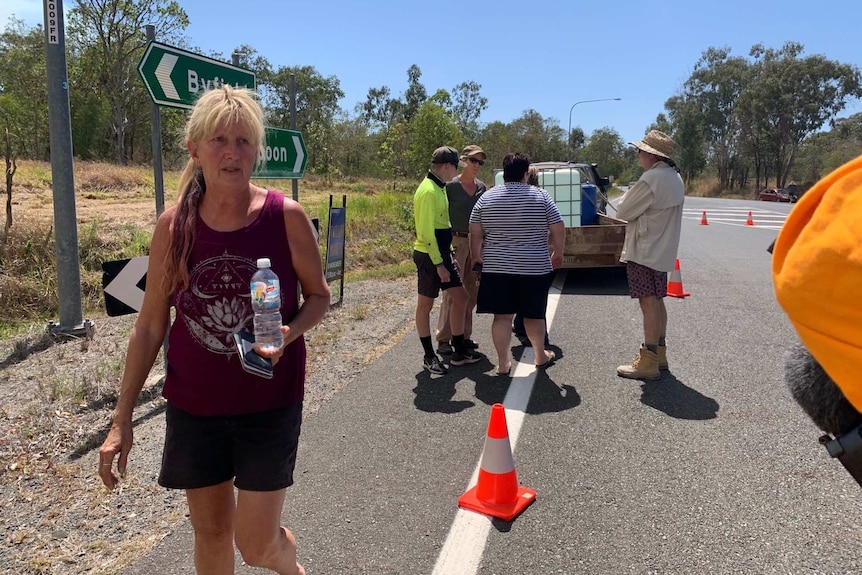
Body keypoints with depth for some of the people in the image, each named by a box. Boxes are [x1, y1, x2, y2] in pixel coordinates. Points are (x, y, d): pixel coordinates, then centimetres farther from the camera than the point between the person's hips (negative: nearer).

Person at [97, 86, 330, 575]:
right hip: (194, 405, 3)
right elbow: (150, 325, 1)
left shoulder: (286, 216, -11)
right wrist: (122, 418, 2)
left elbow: (319, 296, 0)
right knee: (211, 533, 16)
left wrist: (289, 334, -22)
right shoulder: (173, 225, -5)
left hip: (270, 402, -2)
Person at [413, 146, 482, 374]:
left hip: (441, 254, 10)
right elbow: (427, 232, -21)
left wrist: (448, 255, 19)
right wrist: (438, 263, -20)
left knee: (460, 297, 10)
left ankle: (459, 351, 19)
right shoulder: (428, 191, -18)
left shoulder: (439, 188, 13)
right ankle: (429, 357, 16)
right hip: (429, 256, -10)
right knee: (425, 305, 4)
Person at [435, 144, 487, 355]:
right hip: (456, 241, -6)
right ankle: (443, 339, 0)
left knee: (471, 292, 9)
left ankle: (464, 335, 19)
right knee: (452, 292, -7)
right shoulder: (451, 186, -8)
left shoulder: (481, 187, 10)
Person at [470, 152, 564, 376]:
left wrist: (477, 255, 17)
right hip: (534, 268, -1)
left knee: (502, 315, 6)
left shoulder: (487, 197, 1)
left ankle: (503, 362, 9)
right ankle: (541, 355, 28)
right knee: (534, 315, 12)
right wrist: (558, 253, 14)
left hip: (497, 267, 1)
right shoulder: (541, 196, -2)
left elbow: (475, 233, 4)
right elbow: (558, 229, 0)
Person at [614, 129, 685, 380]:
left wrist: (626, 197, 6)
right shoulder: (674, 177, 12)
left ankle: (648, 363, -2)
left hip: (645, 252, -10)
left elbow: (623, 211, -13)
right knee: (657, 302, 16)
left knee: (649, 304, -7)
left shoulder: (651, 179, -19)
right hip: (661, 250, 10)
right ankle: (659, 353, 26)